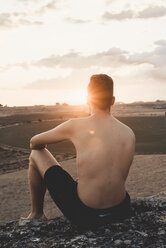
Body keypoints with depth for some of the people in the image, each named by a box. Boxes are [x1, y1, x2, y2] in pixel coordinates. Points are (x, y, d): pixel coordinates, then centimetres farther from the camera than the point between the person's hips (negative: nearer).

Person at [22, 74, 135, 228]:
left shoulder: (75, 126, -11)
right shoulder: (129, 133, 0)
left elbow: (34, 143, 5)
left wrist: (40, 147, 30)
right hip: (121, 211, 5)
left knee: (36, 155, 13)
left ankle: (36, 214, 30)